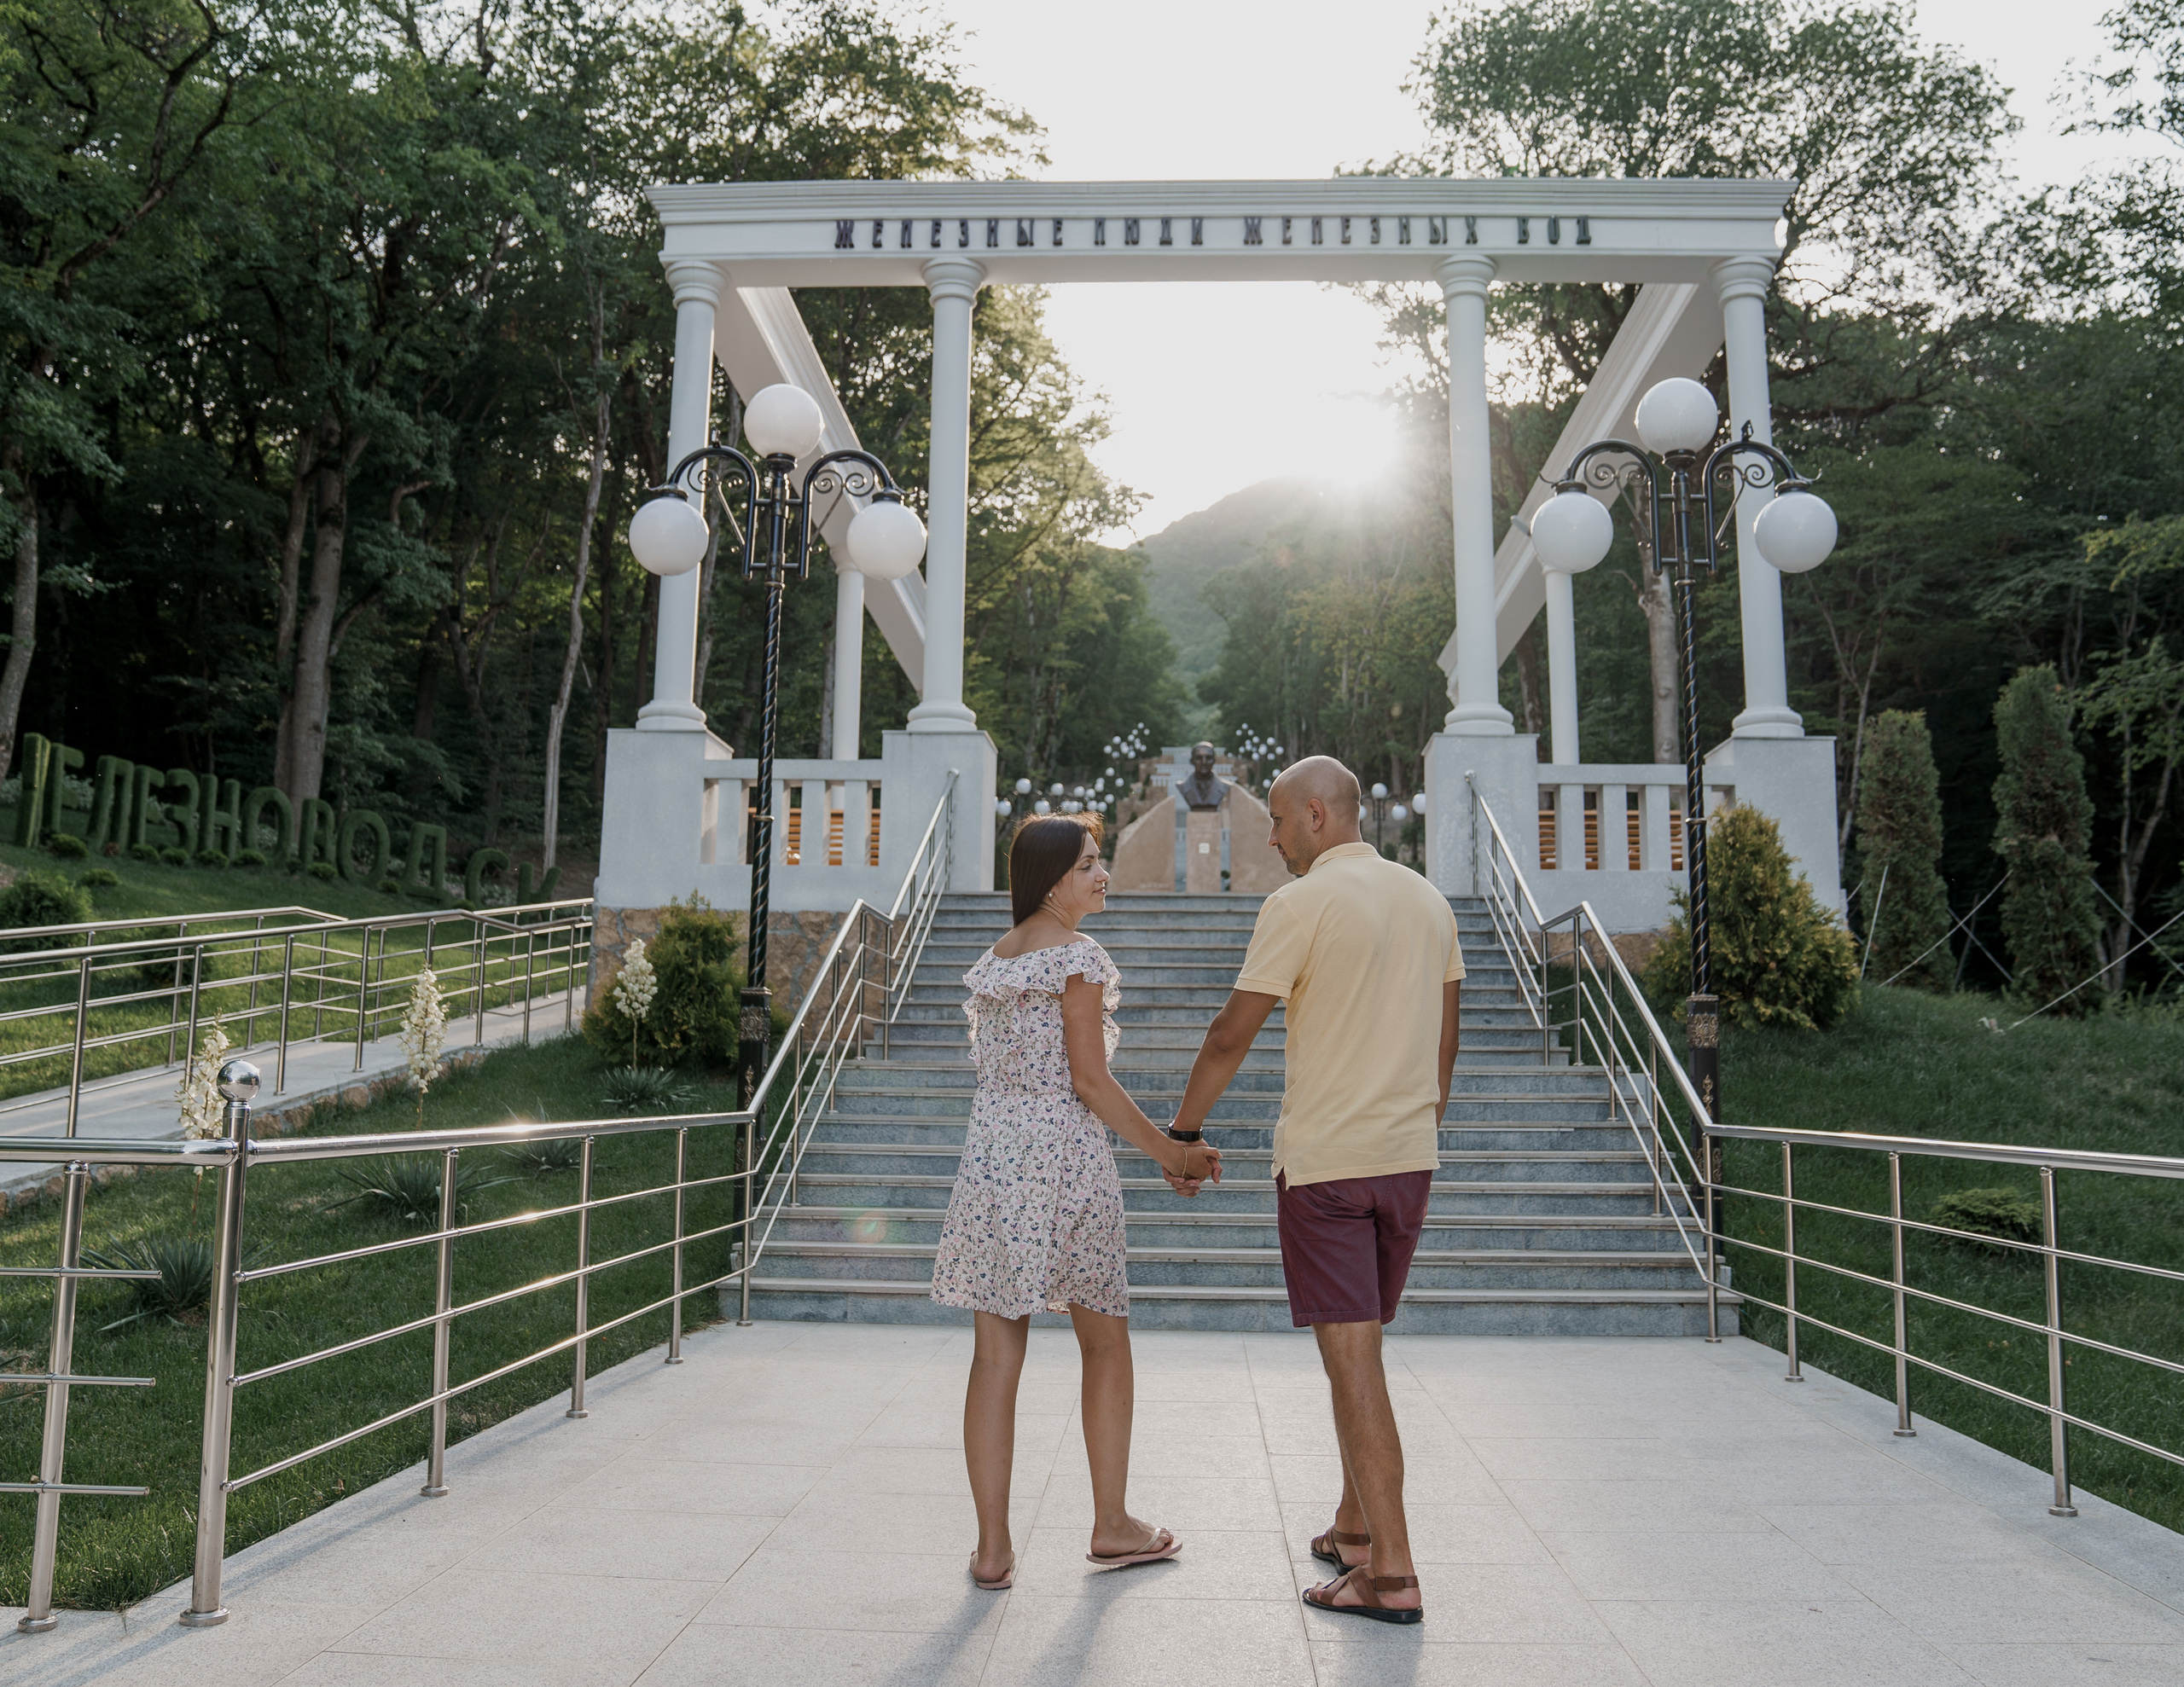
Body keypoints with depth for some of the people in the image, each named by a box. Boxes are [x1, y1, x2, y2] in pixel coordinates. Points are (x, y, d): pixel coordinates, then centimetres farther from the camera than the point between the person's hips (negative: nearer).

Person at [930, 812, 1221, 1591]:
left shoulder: (993, 959, 13)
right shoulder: (1079, 956, -11)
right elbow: (1088, 1079, -14)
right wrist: (1167, 1151, -4)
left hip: (991, 1153, 6)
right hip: (1063, 1156, -6)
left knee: (996, 1357, 7)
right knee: (1106, 1345, 12)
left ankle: (993, 1548, 10)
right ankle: (1111, 1525, 23)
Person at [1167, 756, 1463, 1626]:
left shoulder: (1300, 904, -11)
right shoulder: (1429, 900, 9)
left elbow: (1232, 1035, -10)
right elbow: (1445, 1040, 14)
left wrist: (1183, 1131, 3)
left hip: (1323, 1161, -7)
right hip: (1407, 1158, 7)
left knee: (1352, 1359, -3)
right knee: (1358, 1344, 19)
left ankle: (1391, 1573, 1)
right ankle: (1355, 1528, 30)